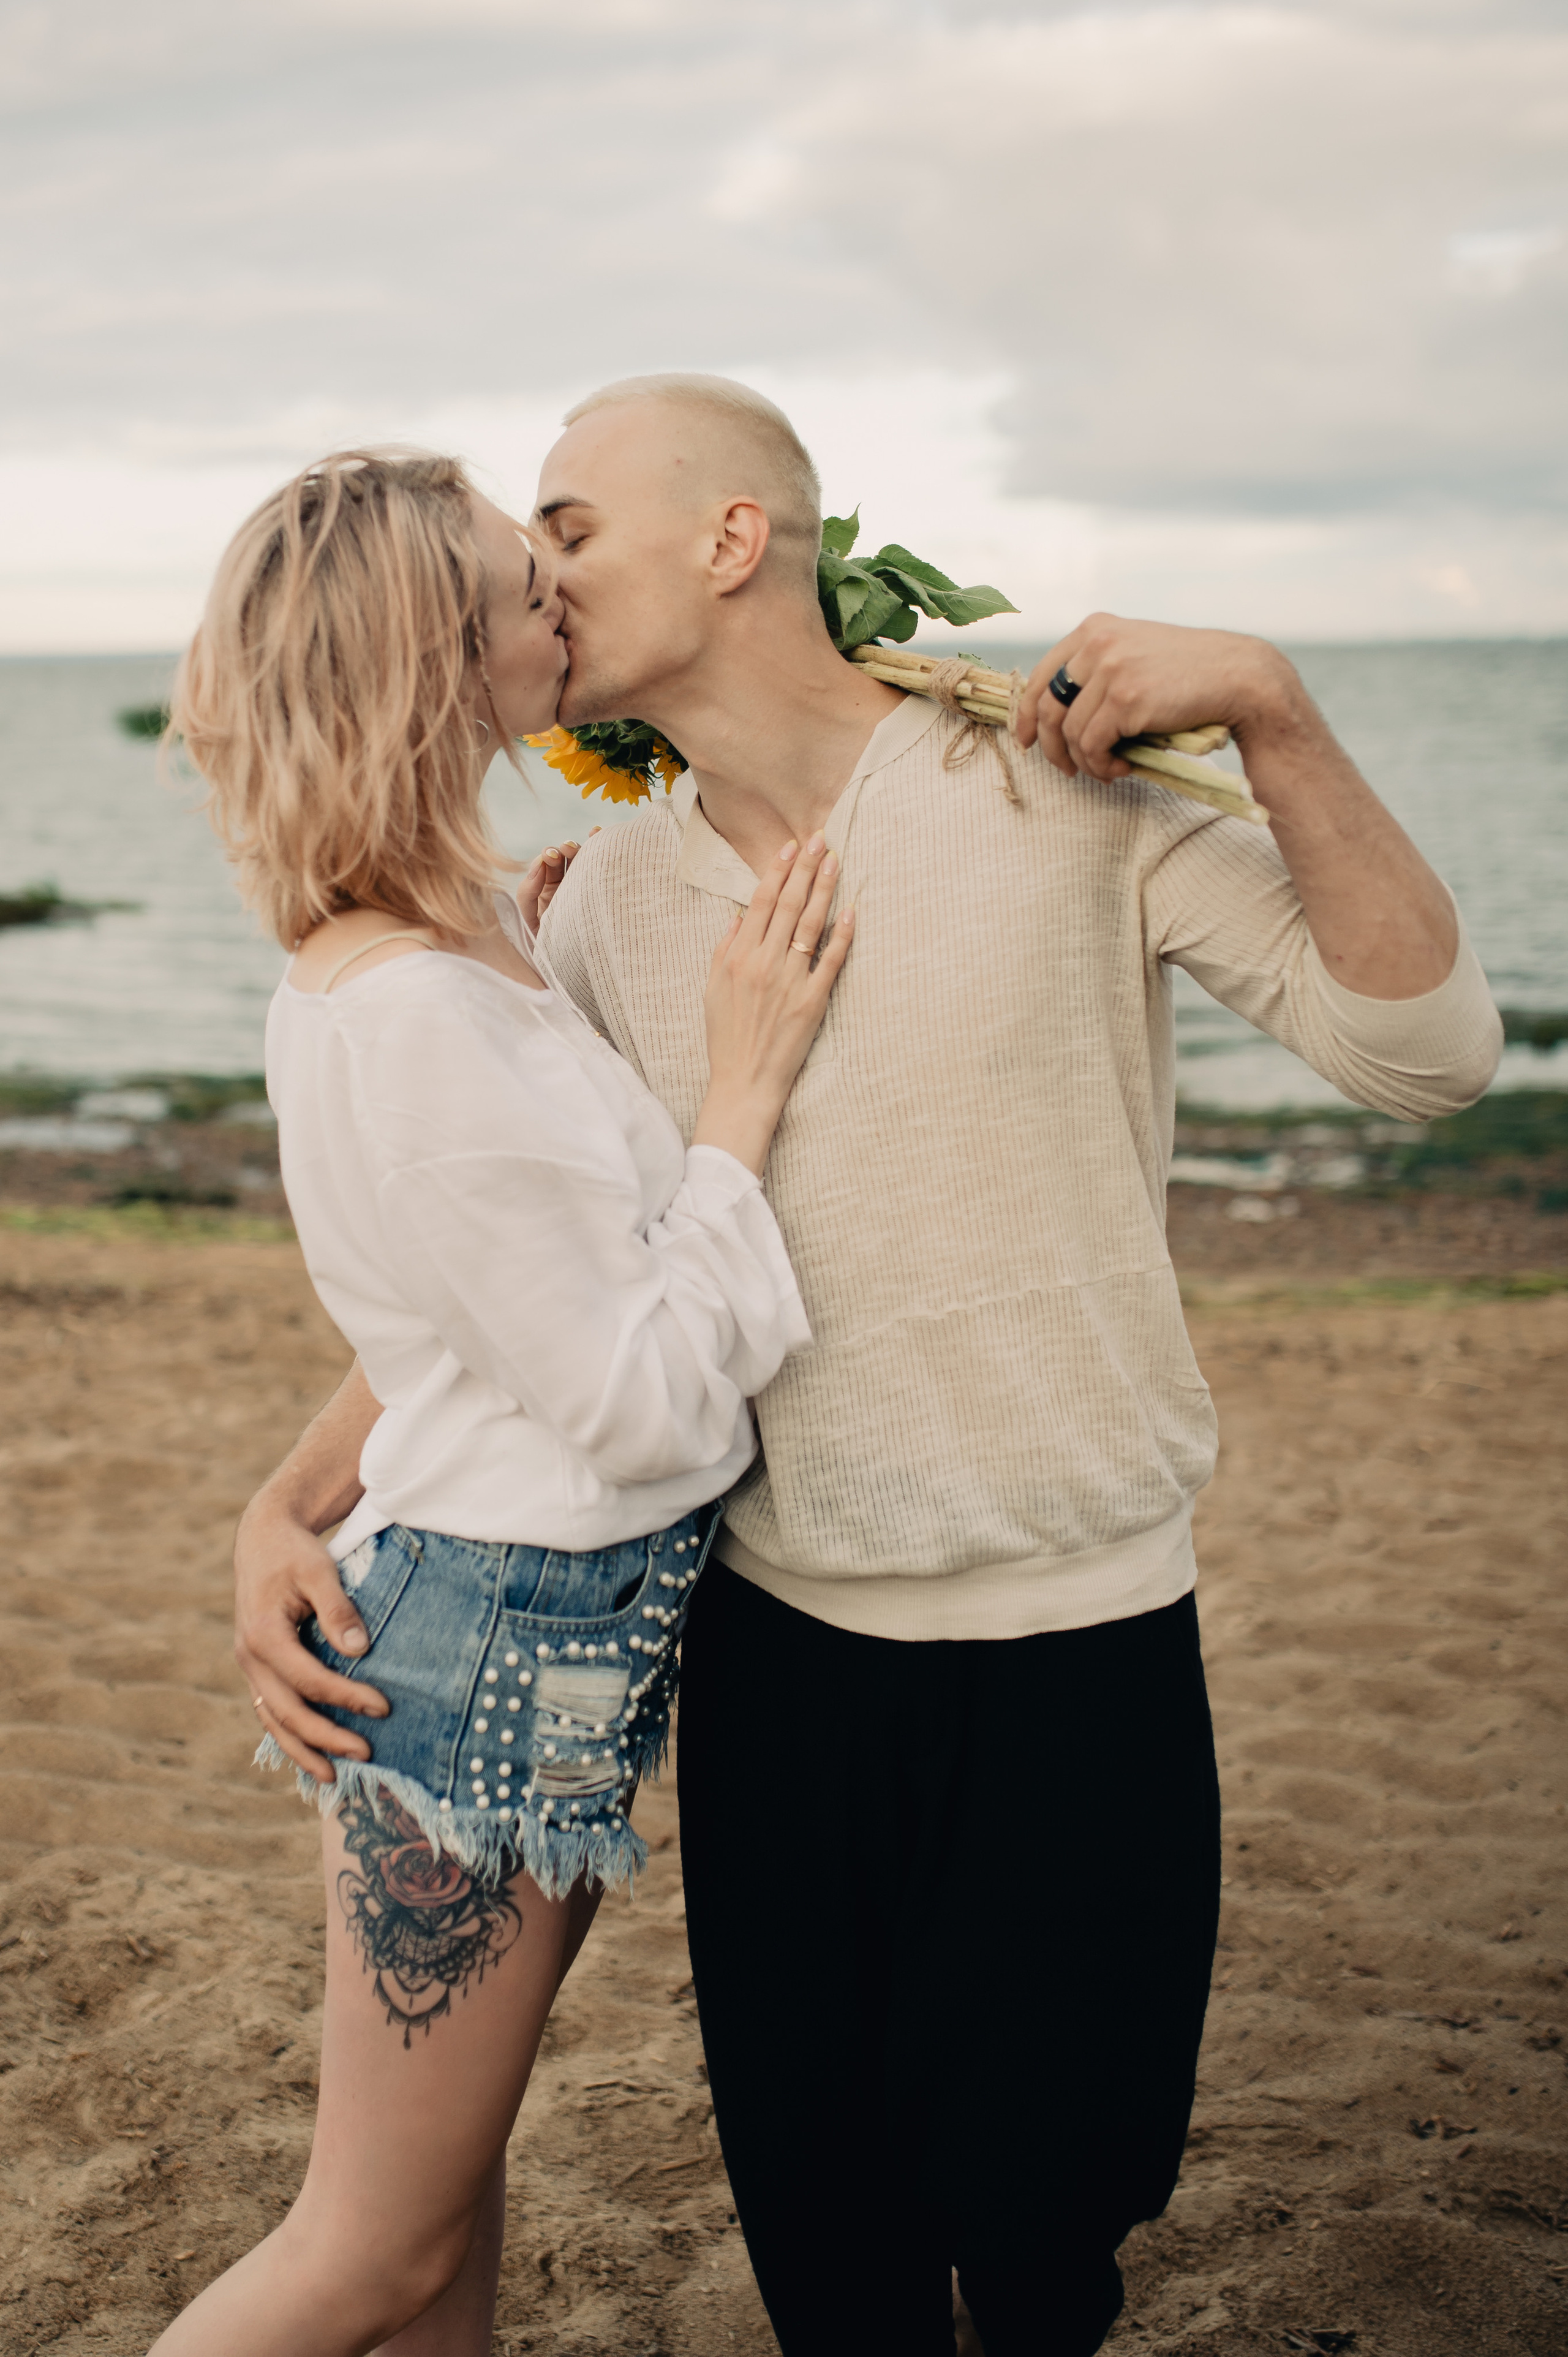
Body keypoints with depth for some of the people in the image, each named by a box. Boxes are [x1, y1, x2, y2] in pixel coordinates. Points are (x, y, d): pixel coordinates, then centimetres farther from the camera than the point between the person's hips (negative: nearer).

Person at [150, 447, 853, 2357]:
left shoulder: (420, 959, 5)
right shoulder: (420, 1015, -26)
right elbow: (640, 1404, -23)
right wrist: (745, 1087, -16)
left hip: (537, 1636, 10)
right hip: (502, 1643, -10)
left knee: (453, 2193, 23)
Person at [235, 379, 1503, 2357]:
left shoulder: (1063, 787, -10)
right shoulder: (619, 896, 2)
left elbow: (1427, 1053, -13)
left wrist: (1270, 713, -24)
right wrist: (290, 1503, -8)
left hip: (1076, 1653, -3)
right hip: (775, 1643, 4)